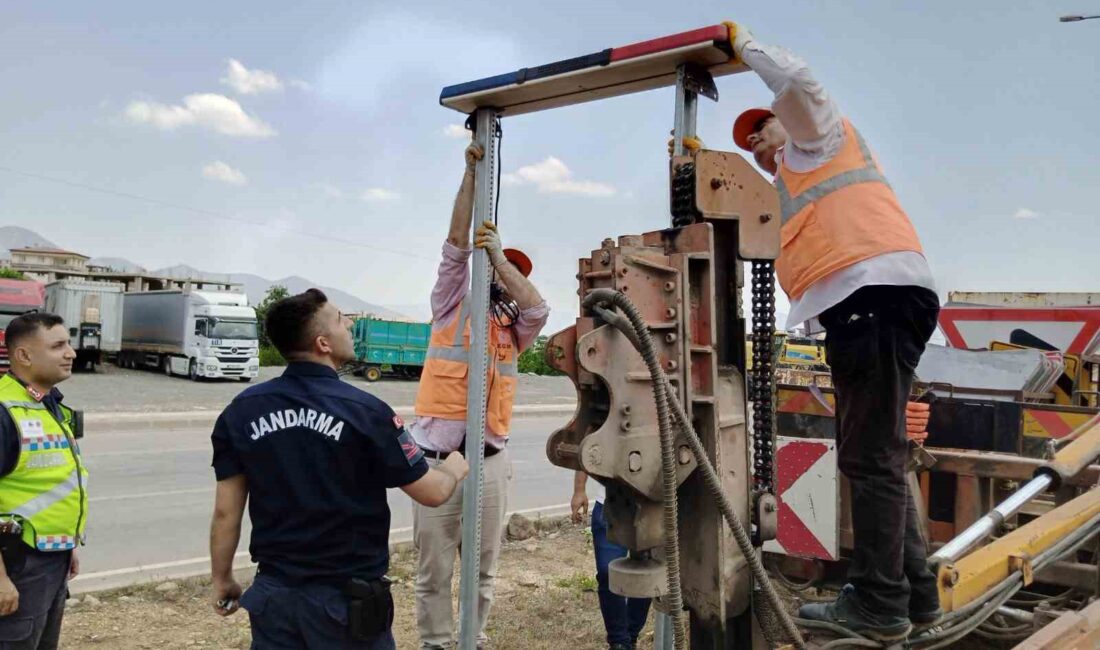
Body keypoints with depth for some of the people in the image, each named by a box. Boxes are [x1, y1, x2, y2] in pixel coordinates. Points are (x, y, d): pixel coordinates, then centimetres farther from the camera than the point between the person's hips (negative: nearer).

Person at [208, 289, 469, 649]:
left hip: (274, 593, 3)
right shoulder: (364, 410, -17)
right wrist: (455, 467, 12)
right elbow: (433, 493, -9)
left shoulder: (240, 412, -5)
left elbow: (226, 512, 0)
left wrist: (222, 579, 15)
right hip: (347, 597, -3)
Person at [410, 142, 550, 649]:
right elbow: (456, 243, -1)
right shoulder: (451, 308, 6)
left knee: (483, 566, 12)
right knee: (434, 567, 5)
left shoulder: (513, 328, 12)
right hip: (436, 458, -3)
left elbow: (538, 306, -9)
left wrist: (498, 254, -5)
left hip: (489, 460, 3)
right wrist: (472, 172, -4)